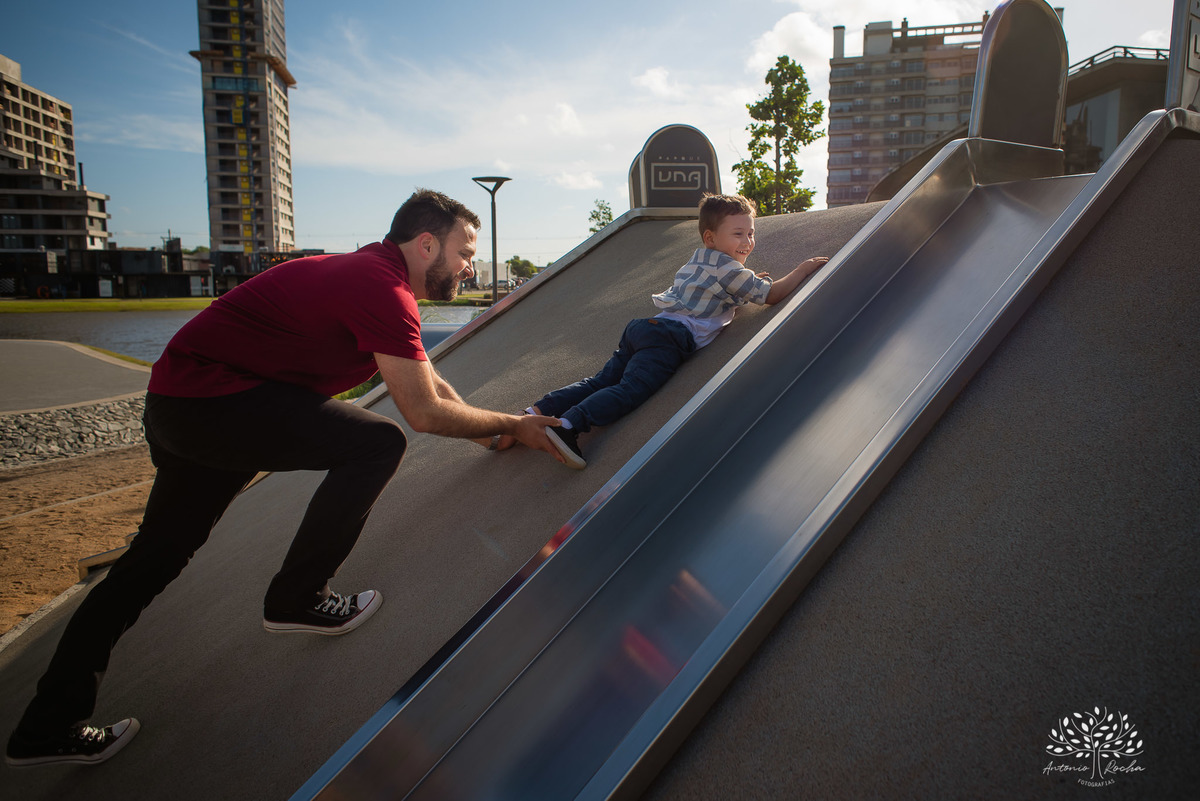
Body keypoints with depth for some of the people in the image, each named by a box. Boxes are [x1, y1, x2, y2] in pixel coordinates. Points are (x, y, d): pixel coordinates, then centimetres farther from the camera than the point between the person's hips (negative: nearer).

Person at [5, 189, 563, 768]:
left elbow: (431, 383, 20)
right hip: (212, 398, -10)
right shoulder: (383, 289, -20)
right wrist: (511, 426, -8)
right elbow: (424, 411, -20)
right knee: (377, 443, -14)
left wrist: (487, 432, 13)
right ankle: (297, 600, 0)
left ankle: (50, 726, 28)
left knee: (159, 554, 16)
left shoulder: (369, 276, 13)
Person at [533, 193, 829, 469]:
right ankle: (569, 424, -41)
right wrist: (804, 268, 20)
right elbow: (772, 294, 7)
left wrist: (748, 282, 41)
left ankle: (537, 412, -6)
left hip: (644, 327, 9)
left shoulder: (697, 260, 30)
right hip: (670, 337, -9)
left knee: (602, 381, 4)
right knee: (629, 390, -23)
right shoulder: (728, 268, 3)